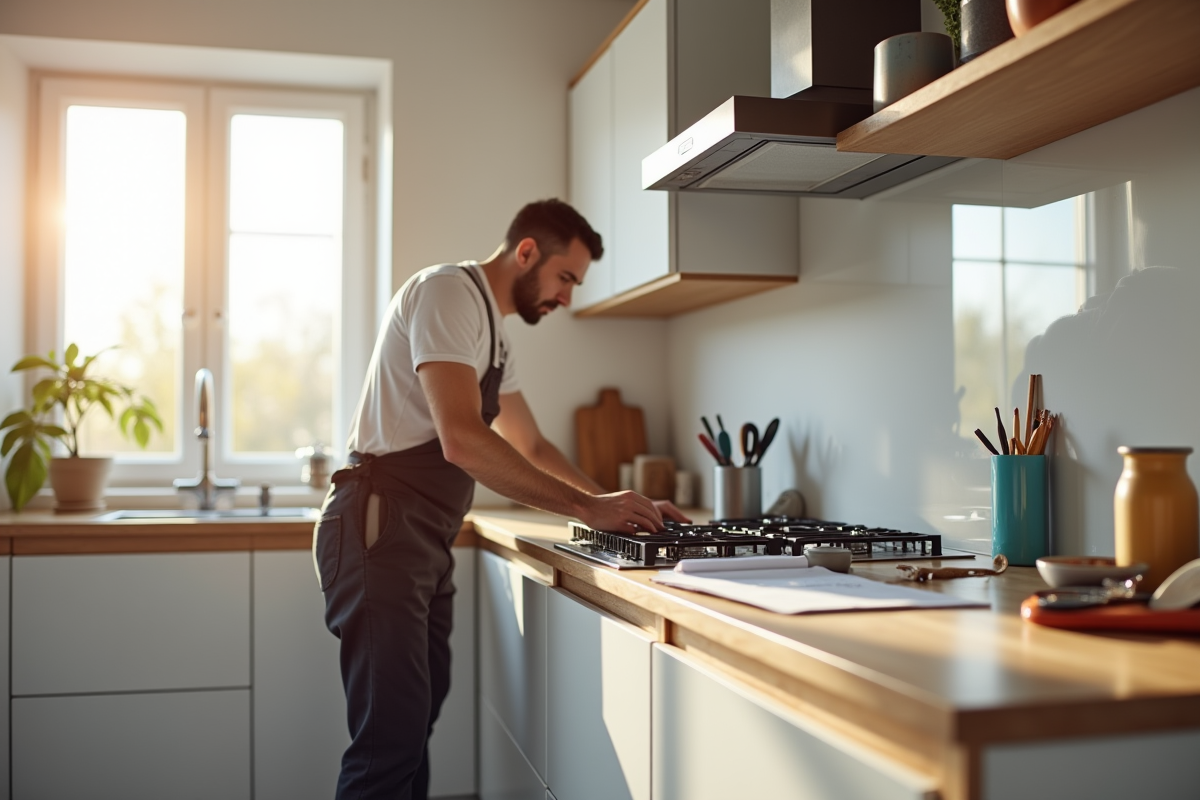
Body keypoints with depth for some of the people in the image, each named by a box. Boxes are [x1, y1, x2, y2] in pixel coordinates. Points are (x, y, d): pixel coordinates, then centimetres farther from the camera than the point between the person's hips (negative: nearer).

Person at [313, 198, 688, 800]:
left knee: (415, 726, 12)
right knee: (393, 735, -11)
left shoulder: (494, 336, 19)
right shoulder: (448, 292, -12)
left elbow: (531, 445, 27)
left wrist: (617, 505, 15)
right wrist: (587, 508, -20)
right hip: (380, 530, -10)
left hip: (427, 541, 10)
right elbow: (462, 438, -25)